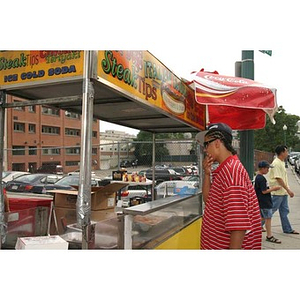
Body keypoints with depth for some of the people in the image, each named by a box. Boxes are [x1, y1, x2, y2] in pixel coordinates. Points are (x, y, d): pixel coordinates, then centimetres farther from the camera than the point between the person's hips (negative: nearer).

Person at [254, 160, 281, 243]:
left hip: (262, 202, 10)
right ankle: (269, 236, 7)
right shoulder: (261, 178, -20)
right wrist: (273, 188, -11)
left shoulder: (257, 177, 11)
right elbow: (264, 191, -21)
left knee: (263, 217, 17)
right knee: (268, 218, -1)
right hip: (264, 202, -10)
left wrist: (271, 188, 14)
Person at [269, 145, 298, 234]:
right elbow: (278, 178, -23)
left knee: (284, 211, 15)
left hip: (283, 192, 10)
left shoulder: (282, 162, 13)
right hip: (277, 192, -10)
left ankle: (287, 229, 24)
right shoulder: (276, 163, -19)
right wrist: (288, 190, -21)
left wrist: (287, 189, 17)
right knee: (271, 210, -3)